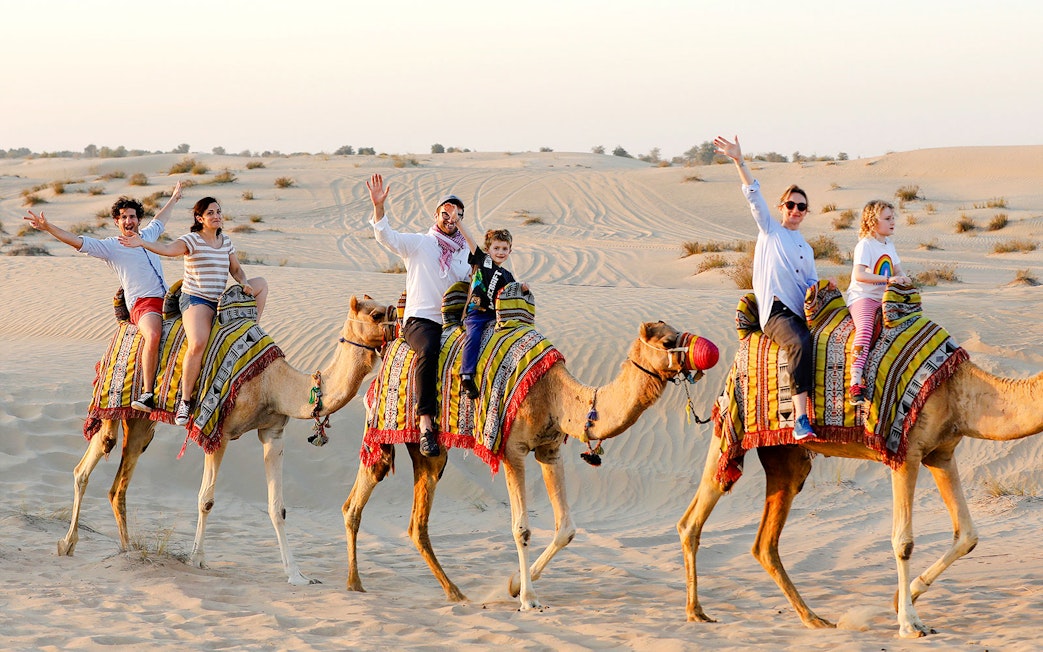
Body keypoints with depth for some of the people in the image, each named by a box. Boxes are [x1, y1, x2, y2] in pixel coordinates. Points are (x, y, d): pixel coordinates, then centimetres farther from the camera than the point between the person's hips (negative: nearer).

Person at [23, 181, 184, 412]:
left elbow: (160, 219, 40)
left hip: (166, 299, 8)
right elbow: (77, 241, -6)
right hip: (142, 304, -8)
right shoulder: (110, 246, 2)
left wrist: (173, 199, 55)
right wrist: (47, 227, -16)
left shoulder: (147, 235, 19)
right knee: (153, 335, -35)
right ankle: (147, 394, -39)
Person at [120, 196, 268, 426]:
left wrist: (245, 283, -1)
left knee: (261, 283, 9)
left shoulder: (226, 241, 13)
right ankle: (185, 400, -25)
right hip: (195, 300, -7)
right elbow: (168, 249, -26)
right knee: (198, 343, -34)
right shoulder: (192, 240, -8)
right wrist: (141, 243, -43)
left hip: (221, 301, 7)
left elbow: (236, 269, 21)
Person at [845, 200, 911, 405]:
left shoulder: (889, 244, 16)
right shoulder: (865, 245, -11)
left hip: (884, 299, 9)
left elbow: (897, 270, 23)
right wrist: (888, 279, -30)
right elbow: (859, 275, -24)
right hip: (862, 297, -9)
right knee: (865, 329, -33)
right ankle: (855, 383, -42)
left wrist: (903, 278, -2)